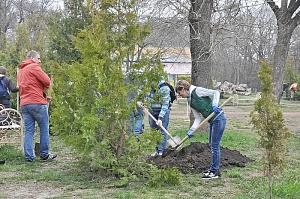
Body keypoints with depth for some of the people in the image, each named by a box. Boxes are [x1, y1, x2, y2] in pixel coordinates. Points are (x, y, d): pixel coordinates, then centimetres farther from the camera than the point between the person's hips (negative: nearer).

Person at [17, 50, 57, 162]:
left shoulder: (21, 71, 22)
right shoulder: (34, 67, -5)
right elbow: (47, 82, -11)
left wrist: (43, 96, 16)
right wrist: (43, 90, 10)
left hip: (24, 104, 8)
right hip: (37, 103, -7)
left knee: (28, 131, 6)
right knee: (44, 128, 4)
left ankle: (29, 157, 3)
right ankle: (44, 154, 8)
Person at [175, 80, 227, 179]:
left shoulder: (197, 91, -10)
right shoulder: (191, 103, 14)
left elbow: (215, 92, -12)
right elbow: (198, 118, 10)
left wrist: (214, 105, -27)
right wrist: (192, 130, -2)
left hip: (219, 118, -9)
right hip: (212, 121, 9)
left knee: (215, 145, -5)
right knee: (211, 144, 16)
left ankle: (215, 172, 1)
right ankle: (215, 168, 28)